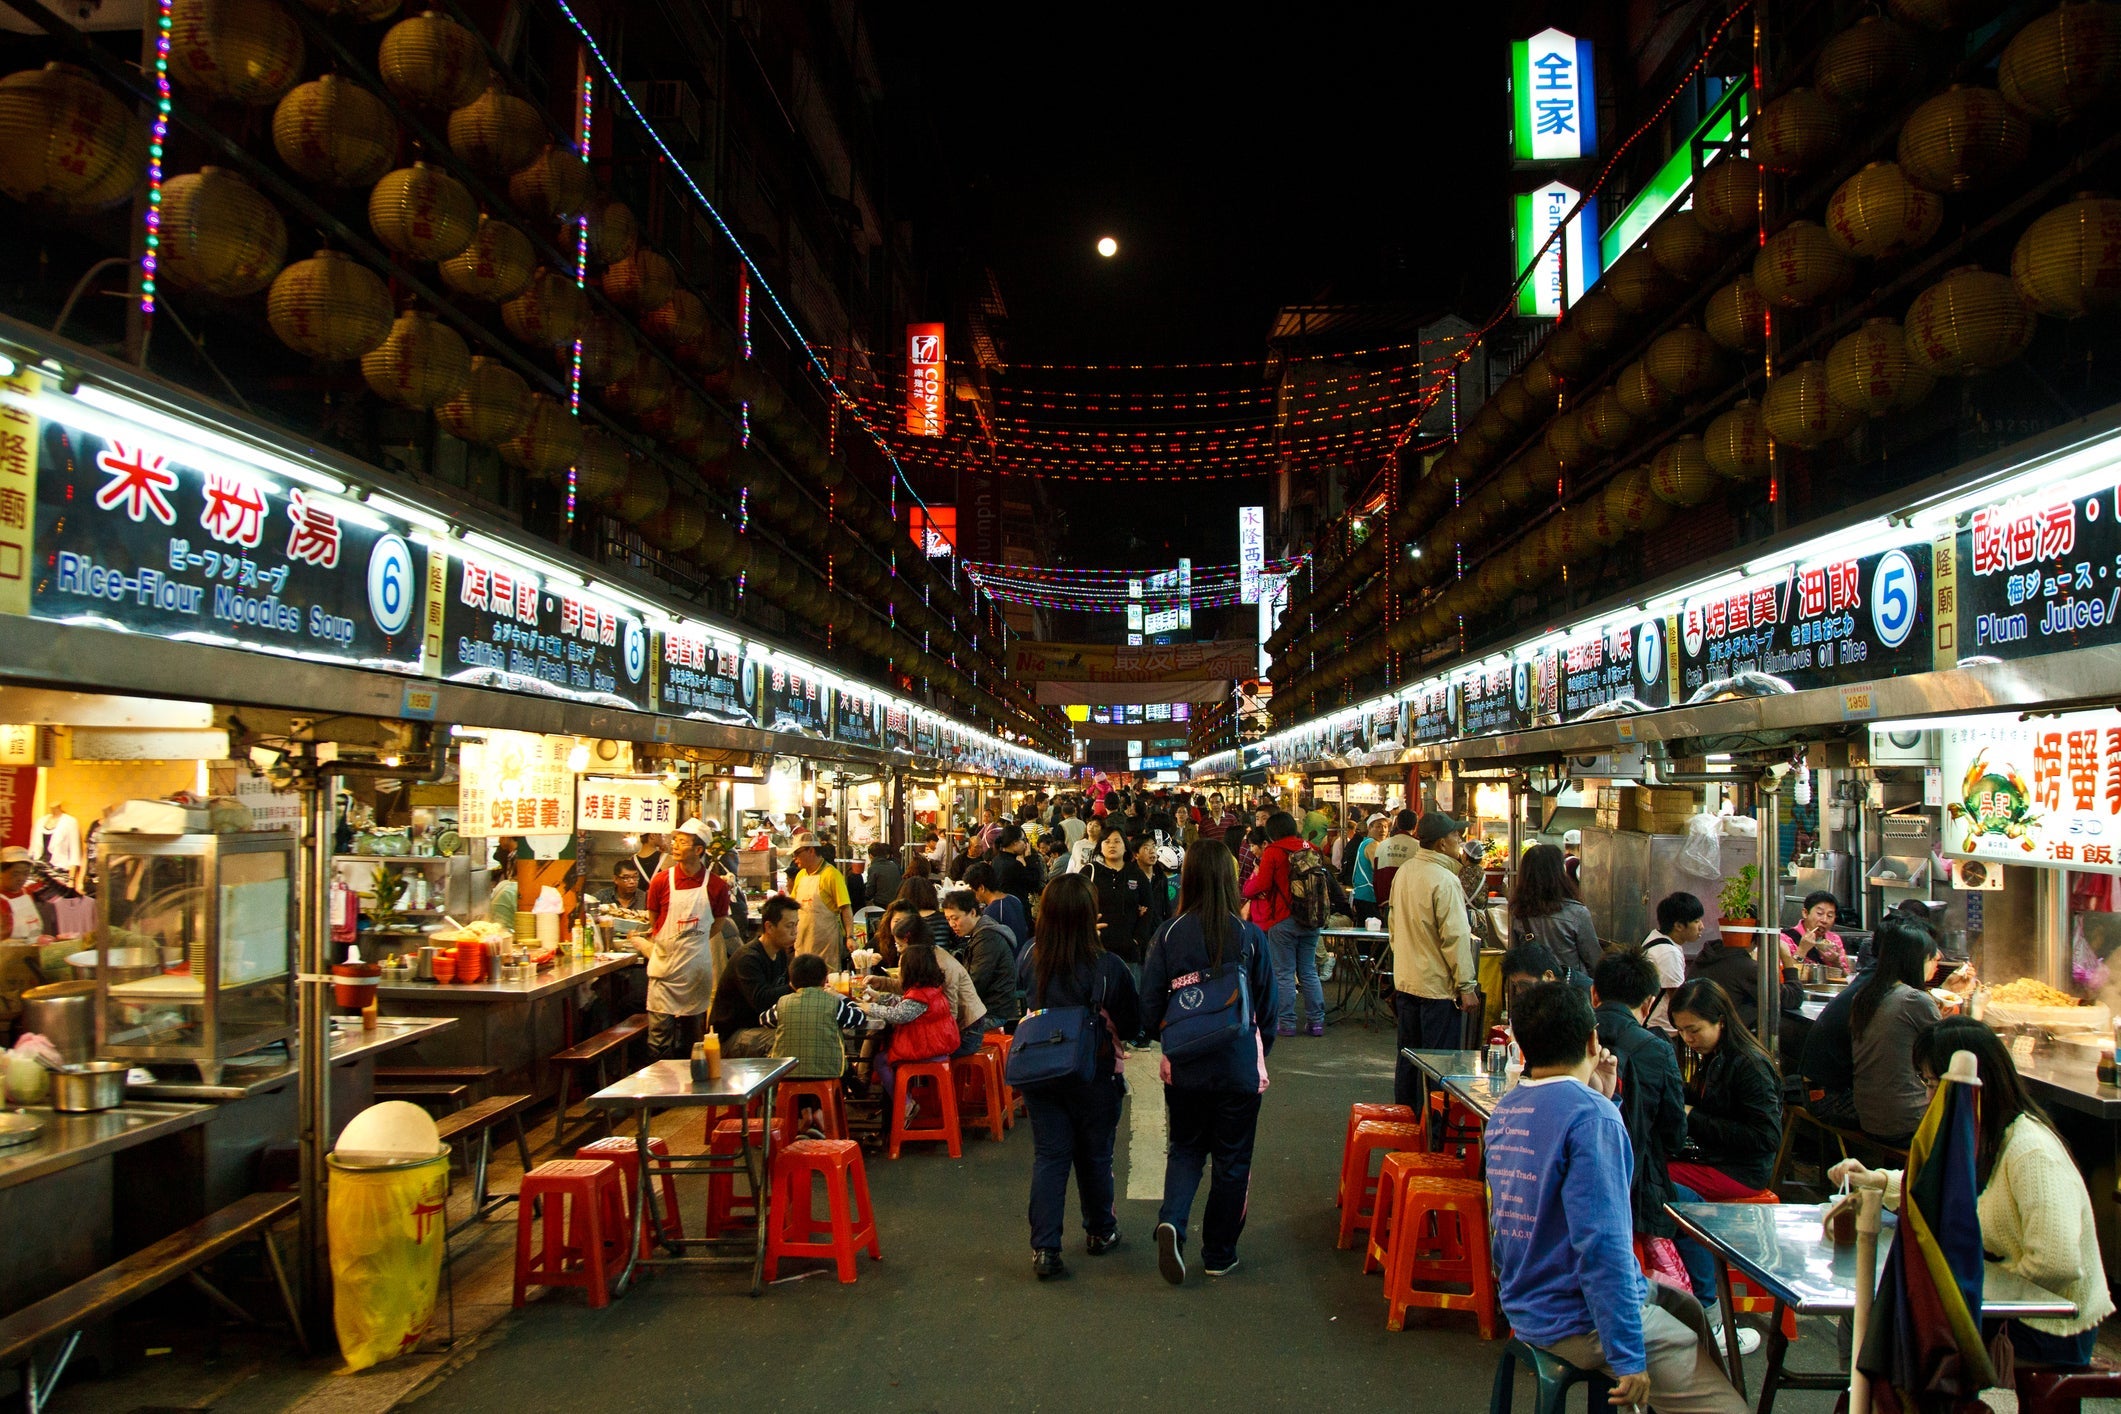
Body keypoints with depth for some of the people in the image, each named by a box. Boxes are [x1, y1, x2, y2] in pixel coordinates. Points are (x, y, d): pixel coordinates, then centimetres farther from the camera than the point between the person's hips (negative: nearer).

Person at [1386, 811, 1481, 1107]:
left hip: (1405, 982, 8)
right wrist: (1466, 986, -15)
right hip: (1438, 985, -8)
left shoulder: (1403, 873, 7)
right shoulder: (1444, 880, -19)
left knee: (1408, 1057, 16)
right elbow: (1455, 937, -20)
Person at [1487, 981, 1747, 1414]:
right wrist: (1628, 1357, -20)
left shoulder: (1504, 1110, 3)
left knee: (1689, 1310, 25)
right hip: (1578, 1322, -9)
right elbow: (1601, 1244, -26)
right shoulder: (1591, 1116, -23)